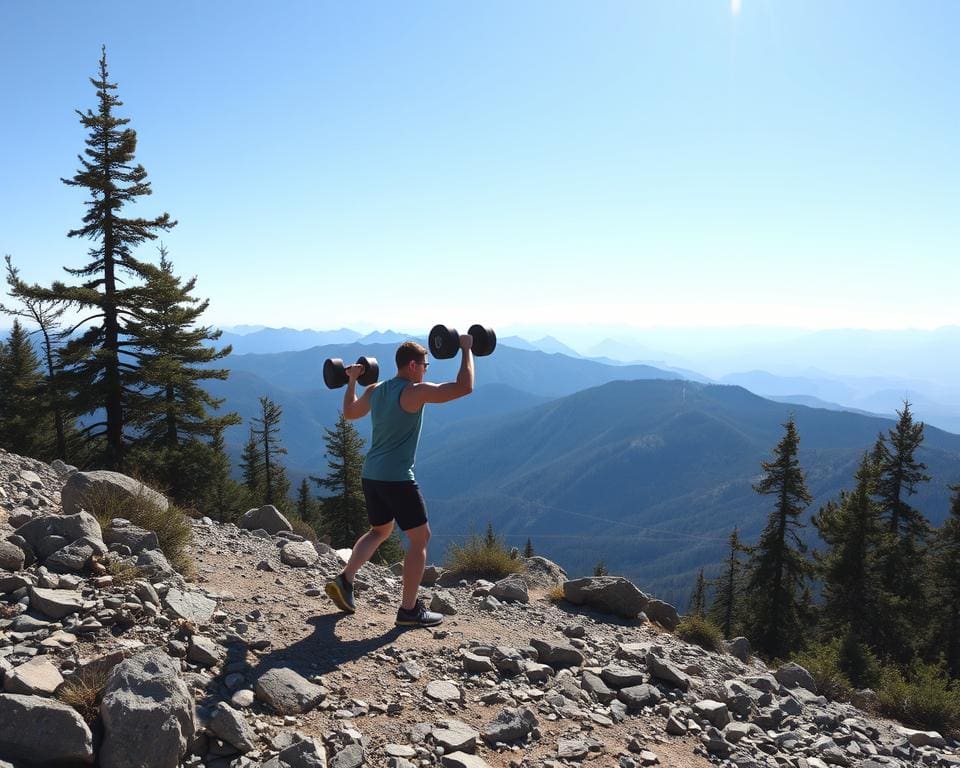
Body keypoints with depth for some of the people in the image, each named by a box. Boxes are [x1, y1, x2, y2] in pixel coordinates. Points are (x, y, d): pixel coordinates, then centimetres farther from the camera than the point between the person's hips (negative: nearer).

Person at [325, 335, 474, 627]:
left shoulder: (374, 390, 10)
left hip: (370, 474, 8)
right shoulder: (415, 391, -13)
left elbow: (349, 412, 29)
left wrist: (351, 380, 39)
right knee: (420, 537, 3)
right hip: (397, 478, -8)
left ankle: (344, 580, 15)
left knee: (380, 530, 26)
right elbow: (464, 387, -18)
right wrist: (466, 349, -7)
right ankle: (409, 609, 6)